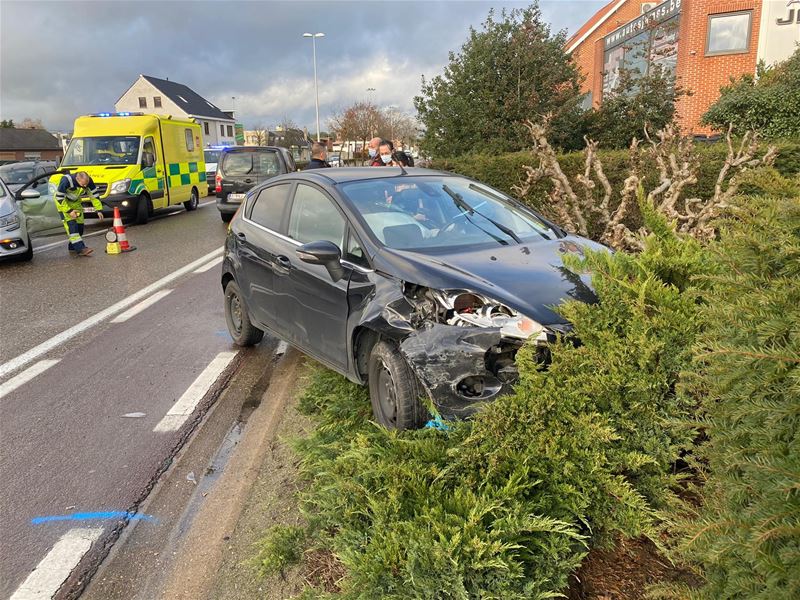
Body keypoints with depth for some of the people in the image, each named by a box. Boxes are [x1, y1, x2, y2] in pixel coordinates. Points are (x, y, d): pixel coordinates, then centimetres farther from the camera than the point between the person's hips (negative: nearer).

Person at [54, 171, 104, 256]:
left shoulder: (89, 181, -22)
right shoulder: (66, 181, -35)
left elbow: (94, 195, -8)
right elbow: (59, 198, -27)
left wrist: (99, 210, -12)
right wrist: (69, 211, -30)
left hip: (75, 202, 6)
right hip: (63, 202, -5)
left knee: (80, 225, 1)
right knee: (71, 225, -18)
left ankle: (73, 249, 11)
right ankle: (80, 248, -25)